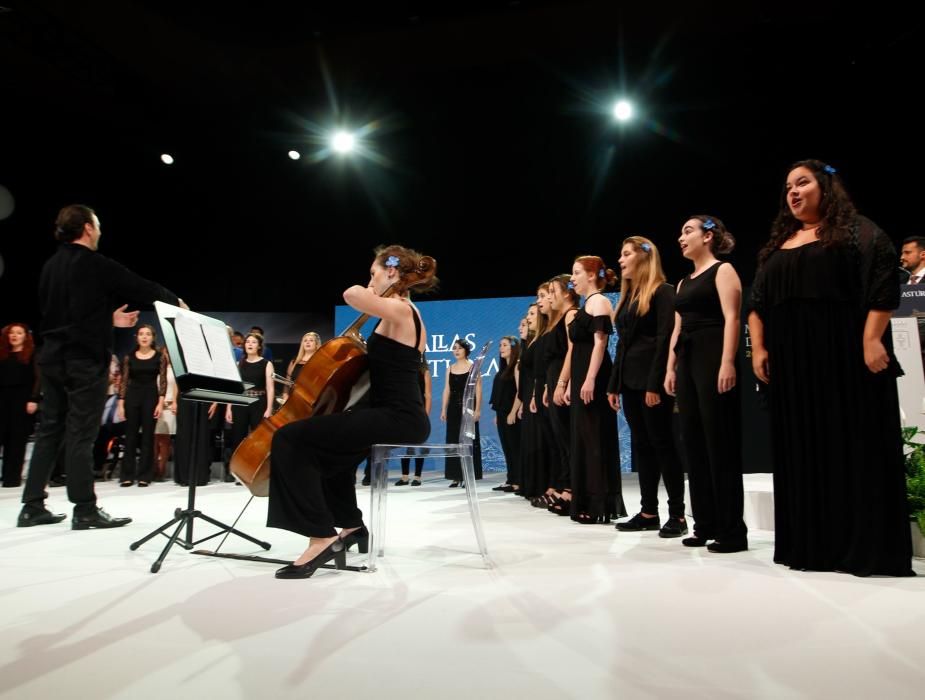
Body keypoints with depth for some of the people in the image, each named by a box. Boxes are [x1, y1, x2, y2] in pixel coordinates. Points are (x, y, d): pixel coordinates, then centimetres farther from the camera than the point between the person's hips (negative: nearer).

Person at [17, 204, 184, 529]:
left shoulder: (50, 266, 12)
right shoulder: (96, 264, -11)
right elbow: (143, 288, -5)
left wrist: (109, 319, 24)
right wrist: (175, 301, 12)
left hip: (53, 357, 8)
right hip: (85, 359, -7)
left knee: (49, 430, 12)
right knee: (81, 435, -4)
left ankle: (33, 506, 17)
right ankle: (85, 510, 3)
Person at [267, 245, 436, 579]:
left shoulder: (399, 310, -12)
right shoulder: (408, 315, 18)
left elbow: (353, 294, -32)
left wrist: (374, 295, -11)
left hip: (398, 418, -11)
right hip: (403, 417, 11)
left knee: (290, 439, -16)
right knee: (327, 443, 33)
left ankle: (322, 537, -14)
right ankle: (351, 524, 34)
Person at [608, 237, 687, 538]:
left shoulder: (662, 292, -6)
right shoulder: (627, 296, 18)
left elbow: (664, 339, -14)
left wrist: (655, 384, -21)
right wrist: (614, 384, 14)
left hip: (652, 380, -8)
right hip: (630, 381, 8)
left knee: (662, 443, -3)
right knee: (642, 444, 9)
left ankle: (677, 513, 5)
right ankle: (648, 511, 16)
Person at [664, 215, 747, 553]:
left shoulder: (722, 270, 0)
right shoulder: (684, 282, 22)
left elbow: (731, 318, -12)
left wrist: (727, 363, -22)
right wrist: (671, 367, 12)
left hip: (713, 357, -8)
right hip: (688, 360, 8)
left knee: (720, 442, -7)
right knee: (693, 441, 7)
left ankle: (732, 529, 0)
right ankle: (705, 524, 15)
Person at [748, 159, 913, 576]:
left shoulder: (856, 230, 3)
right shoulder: (776, 246, 19)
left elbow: (883, 283, -9)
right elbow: (757, 303, 15)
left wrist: (872, 340, -19)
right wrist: (758, 348, 4)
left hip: (846, 353, -5)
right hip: (790, 362, 6)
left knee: (855, 445, -4)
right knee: (802, 450, 6)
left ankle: (865, 547, 3)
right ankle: (812, 546, 13)